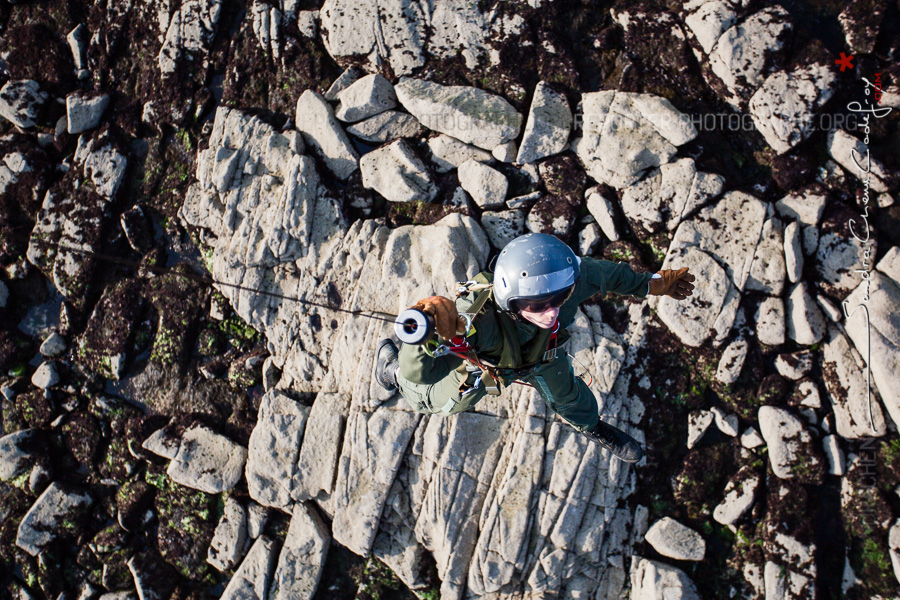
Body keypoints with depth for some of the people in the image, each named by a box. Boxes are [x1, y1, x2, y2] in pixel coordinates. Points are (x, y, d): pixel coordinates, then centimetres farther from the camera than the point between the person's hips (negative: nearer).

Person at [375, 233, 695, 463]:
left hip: (539, 353, 3)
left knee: (566, 395, 27)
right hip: (476, 361, -2)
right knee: (439, 401, 27)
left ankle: (594, 428, 66)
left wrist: (654, 283, -1)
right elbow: (418, 373, -55)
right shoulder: (478, 317, -54)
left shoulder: (567, 280, -42)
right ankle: (391, 364, 59)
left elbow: (608, 273, -19)